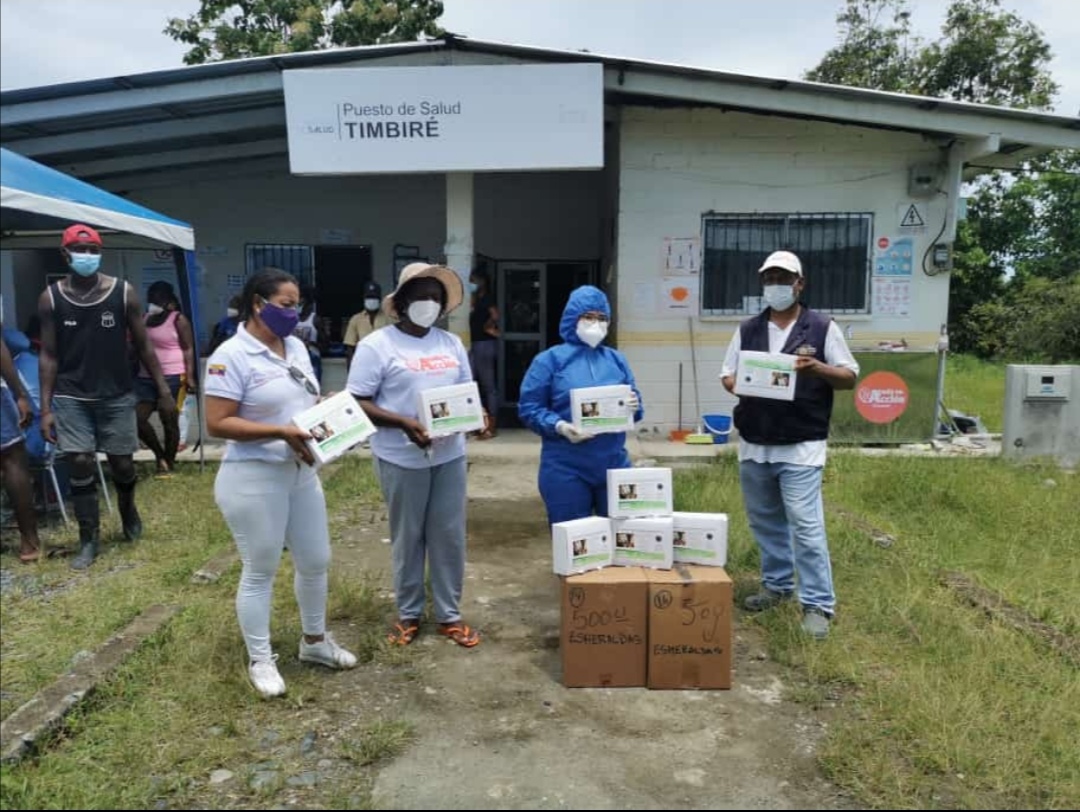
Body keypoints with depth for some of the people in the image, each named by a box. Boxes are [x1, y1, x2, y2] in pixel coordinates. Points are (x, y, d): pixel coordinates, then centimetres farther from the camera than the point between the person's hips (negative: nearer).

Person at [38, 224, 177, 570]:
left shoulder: (123, 292, -5)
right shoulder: (51, 298, -3)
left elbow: (143, 346, 1)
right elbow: (49, 356, 0)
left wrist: (163, 391, -1)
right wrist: (46, 408, -4)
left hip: (117, 395, 0)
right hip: (71, 398, 0)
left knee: (122, 464, 8)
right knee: (80, 465, -3)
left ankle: (128, 509, 40)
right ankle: (89, 539, 11)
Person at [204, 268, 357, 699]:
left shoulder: (296, 346, 8)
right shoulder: (231, 355, -16)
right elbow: (217, 423, -20)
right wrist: (281, 432, -26)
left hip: (301, 472, 8)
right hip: (253, 478, -8)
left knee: (316, 561, 16)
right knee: (260, 571, 7)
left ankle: (315, 641, 37)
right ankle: (260, 660, 24)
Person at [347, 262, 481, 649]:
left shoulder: (452, 343, 8)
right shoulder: (377, 345, -8)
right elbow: (357, 403, -11)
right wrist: (404, 423, -24)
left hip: (449, 455, 4)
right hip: (402, 457, -4)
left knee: (450, 536, 10)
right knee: (407, 537, 9)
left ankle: (449, 615, 25)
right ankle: (408, 614, 27)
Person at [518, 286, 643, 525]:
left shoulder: (617, 360, 12)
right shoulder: (550, 359, -1)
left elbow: (634, 408, 15)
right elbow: (528, 408, -5)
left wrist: (634, 407, -9)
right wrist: (559, 426, -21)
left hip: (614, 464, 4)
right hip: (566, 469, -4)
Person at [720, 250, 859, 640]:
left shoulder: (823, 328, 0)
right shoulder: (747, 329, 10)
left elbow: (850, 376, 1)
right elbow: (727, 375, 11)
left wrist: (818, 369, -18)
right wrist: (738, 385, -12)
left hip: (801, 447, -4)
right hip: (753, 445, 5)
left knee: (806, 526, -7)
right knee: (765, 522, 15)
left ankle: (818, 604, 3)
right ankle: (776, 584, 32)